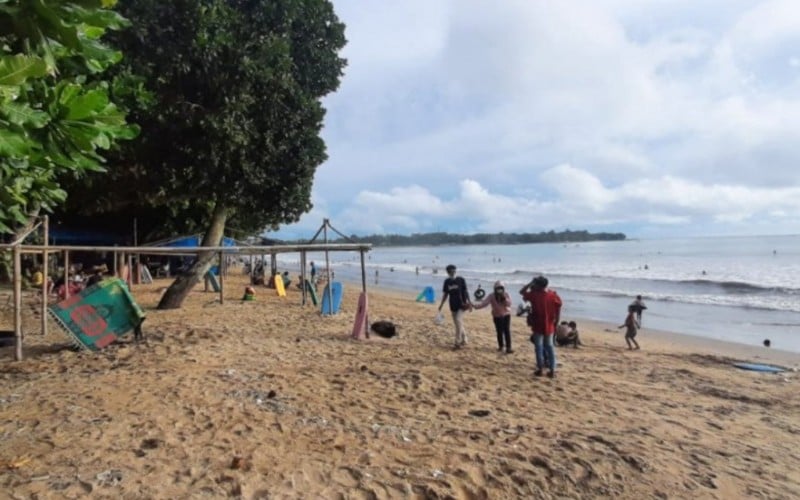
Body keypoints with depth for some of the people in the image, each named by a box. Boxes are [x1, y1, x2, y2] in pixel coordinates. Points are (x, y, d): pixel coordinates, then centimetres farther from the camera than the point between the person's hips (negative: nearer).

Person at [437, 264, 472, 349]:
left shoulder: (461, 280, -7)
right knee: (457, 323, 10)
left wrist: (469, 302, -7)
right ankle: (464, 340, 26)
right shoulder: (447, 281, 3)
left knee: (458, 321, -17)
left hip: (461, 305, -5)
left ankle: (457, 342, -11)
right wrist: (441, 304, 6)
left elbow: (465, 291, -3)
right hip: (453, 305, 5)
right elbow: (445, 294, 10)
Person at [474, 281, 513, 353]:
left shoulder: (506, 295, -8)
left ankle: (508, 347, -6)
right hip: (497, 316, 0)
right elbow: (484, 303, -22)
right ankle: (501, 346, 27)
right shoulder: (491, 296, -12)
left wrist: (504, 298, -33)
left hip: (506, 315, 0)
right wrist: (475, 305, -38)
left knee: (507, 331, -8)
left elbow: (509, 303, -19)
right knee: (499, 332, 5)